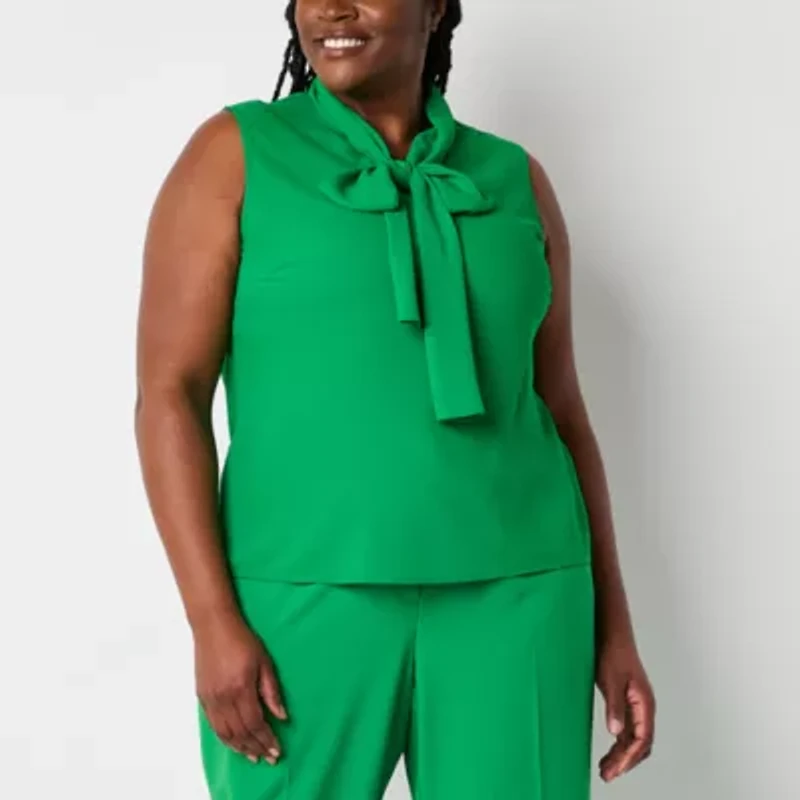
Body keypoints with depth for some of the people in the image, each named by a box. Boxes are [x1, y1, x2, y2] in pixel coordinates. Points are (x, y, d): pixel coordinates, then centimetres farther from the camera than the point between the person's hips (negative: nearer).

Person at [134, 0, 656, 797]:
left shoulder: (513, 179, 9)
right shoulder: (235, 153, 1)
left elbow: (561, 409, 12)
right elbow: (169, 392, -5)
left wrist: (613, 626, 7)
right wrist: (214, 622, -14)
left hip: (508, 595, 3)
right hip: (309, 596, -2)